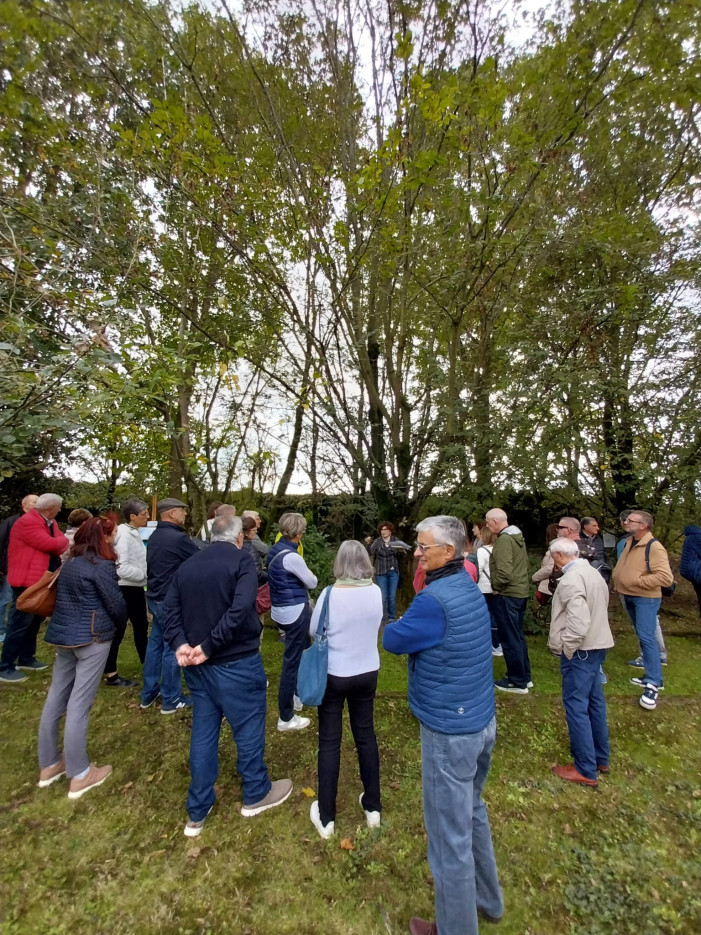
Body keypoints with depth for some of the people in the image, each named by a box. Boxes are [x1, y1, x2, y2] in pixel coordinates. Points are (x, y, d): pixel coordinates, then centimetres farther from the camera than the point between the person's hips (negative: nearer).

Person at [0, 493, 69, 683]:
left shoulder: (49, 522, 10)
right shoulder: (28, 522, -20)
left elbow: (60, 543, 6)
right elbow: (49, 544, -25)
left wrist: (60, 544, -16)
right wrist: (63, 540, -6)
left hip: (42, 579, 10)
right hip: (28, 579, -10)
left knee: (34, 620, 18)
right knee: (21, 622, -4)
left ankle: (26, 658, 31)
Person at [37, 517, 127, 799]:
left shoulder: (70, 563, 8)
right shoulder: (102, 566, -17)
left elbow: (66, 598, 17)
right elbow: (116, 603, -14)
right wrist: (119, 623, 6)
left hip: (63, 635, 8)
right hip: (91, 638, -8)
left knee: (55, 699, 16)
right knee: (79, 704, -1)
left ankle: (49, 765, 31)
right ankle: (79, 775, 12)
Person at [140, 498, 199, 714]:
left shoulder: (155, 535, 7)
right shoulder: (178, 538, -23)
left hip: (156, 598, 9)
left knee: (155, 644, 18)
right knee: (172, 648, 2)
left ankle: (148, 693, 30)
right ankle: (171, 700, 15)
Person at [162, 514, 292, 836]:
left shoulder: (187, 565, 7)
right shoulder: (241, 560, -13)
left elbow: (169, 609, 0)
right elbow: (240, 609, -25)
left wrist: (180, 644, -10)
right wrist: (209, 646, -19)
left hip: (197, 665, 6)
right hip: (236, 662, -6)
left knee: (203, 733, 19)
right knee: (248, 728, 14)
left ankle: (197, 812, 32)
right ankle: (256, 794, 33)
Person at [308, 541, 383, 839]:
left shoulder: (330, 595, -23)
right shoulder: (376, 592, -11)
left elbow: (313, 630, -7)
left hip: (334, 675, -3)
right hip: (367, 673, 4)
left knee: (329, 741, 13)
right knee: (366, 735, 21)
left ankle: (325, 817, 28)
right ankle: (373, 807, 36)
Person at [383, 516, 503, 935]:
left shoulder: (435, 599, -26)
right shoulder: (470, 587, 1)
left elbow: (392, 640, -13)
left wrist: (403, 625, 3)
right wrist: (418, 628, 0)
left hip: (450, 731, -9)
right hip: (483, 720, 9)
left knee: (451, 836, 10)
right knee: (473, 811, 29)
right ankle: (488, 900, 49)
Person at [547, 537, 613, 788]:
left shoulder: (571, 579, -22)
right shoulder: (593, 572, 8)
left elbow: (578, 621, -29)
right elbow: (599, 609, 16)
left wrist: (566, 647, -15)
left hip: (580, 650, -10)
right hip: (597, 644, 10)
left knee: (576, 706, 1)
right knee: (594, 701, 20)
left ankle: (586, 769, 11)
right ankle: (600, 757, 34)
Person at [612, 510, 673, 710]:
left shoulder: (654, 547, -19)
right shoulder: (629, 542, 8)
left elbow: (666, 577, -26)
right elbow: (622, 566, 23)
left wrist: (638, 580, -23)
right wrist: (617, 580, 9)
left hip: (646, 599, -8)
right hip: (629, 597, 9)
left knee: (646, 637, -12)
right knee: (643, 637, 16)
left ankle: (653, 684, -5)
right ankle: (650, 675, 27)